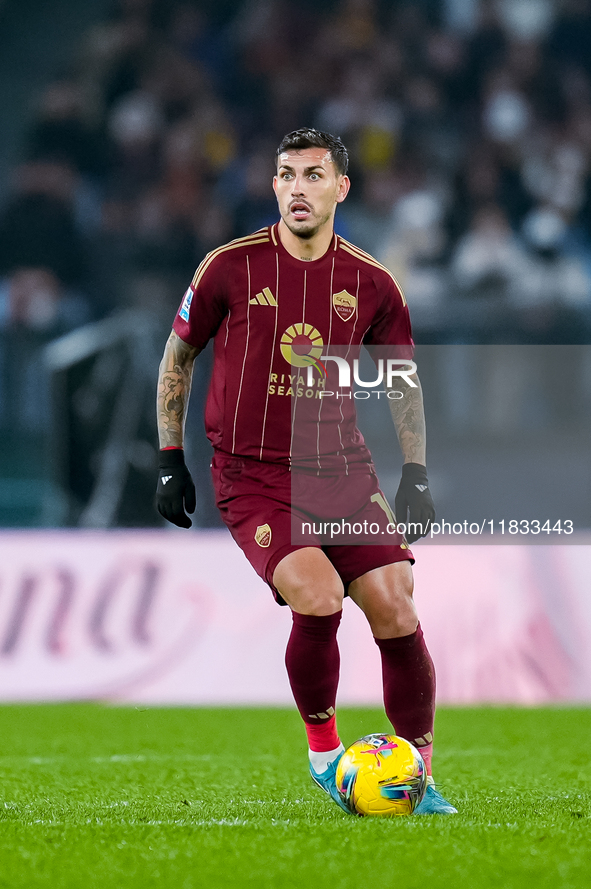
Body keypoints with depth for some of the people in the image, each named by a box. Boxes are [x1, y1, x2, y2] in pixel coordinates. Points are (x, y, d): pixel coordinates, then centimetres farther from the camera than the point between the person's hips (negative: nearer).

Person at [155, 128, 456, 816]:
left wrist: (415, 475, 6)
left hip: (343, 472, 3)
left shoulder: (371, 285, 1)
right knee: (318, 598, -24)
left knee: (394, 609, -8)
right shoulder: (231, 268, -5)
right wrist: (169, 461, 6)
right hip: (251, 475, -3)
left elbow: (403, 380, 16)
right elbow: (177, 357, 8)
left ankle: (418, 776, 7)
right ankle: (321, 747, 0)